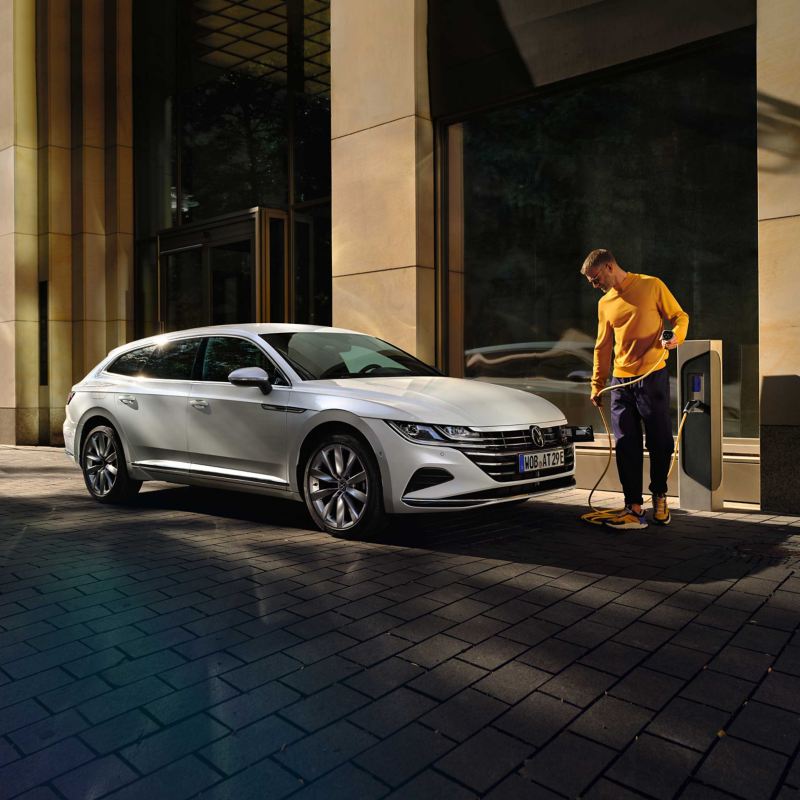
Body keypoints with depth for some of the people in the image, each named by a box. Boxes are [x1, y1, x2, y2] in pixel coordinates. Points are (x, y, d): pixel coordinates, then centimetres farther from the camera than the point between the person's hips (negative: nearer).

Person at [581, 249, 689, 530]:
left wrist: (676, 337, -19)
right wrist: (597, 385, 14)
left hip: (653, 377, -4)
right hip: (621, 381, 4)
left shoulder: (652, 286, 0)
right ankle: (634, 508, 5)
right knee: (626, 448, 1)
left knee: (660, 443, 2)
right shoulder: (605, 303, 14)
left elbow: (679, 316, 3)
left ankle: (659, 496, 24)